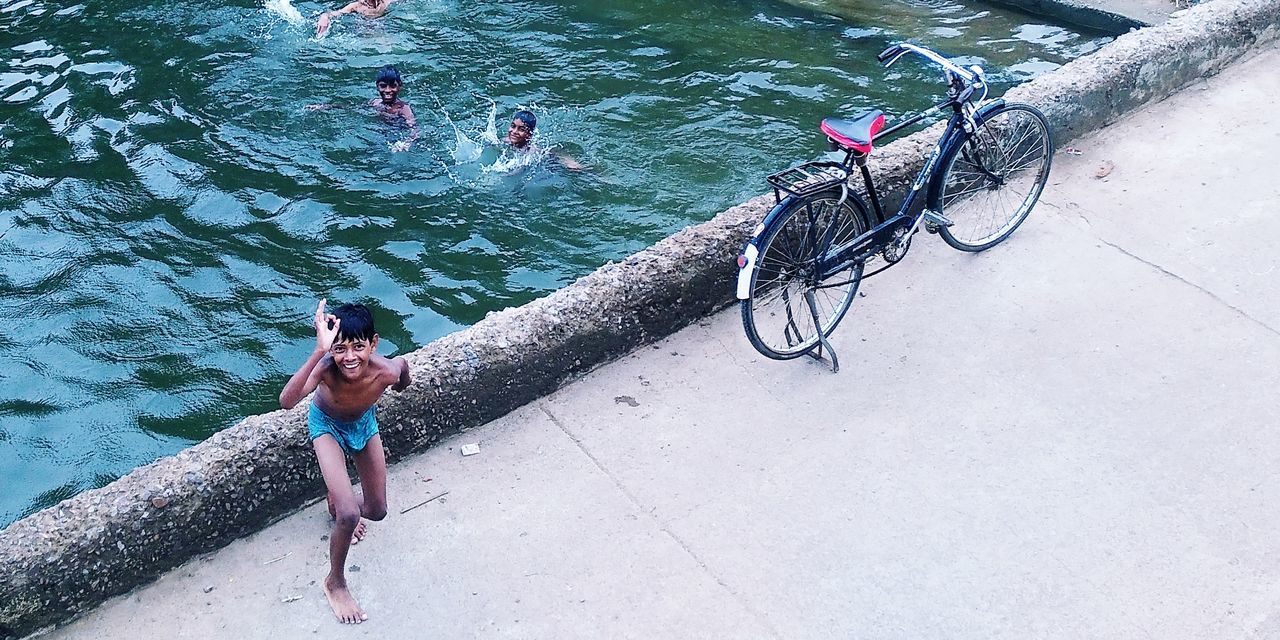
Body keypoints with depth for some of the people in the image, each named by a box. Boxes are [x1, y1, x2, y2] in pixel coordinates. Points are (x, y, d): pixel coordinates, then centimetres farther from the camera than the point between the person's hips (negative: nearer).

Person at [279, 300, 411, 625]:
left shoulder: (386, 371, -36)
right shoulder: (326, 367, -42)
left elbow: (403, 364, -10)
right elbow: (287, 401, -60)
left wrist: (400, 382, 11)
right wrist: (319, 350, -67)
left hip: (364, 422, 3)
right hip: (327, 425, -3)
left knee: (377, 511, 12)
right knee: (349, 515, -18)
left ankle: (338, 503, 48)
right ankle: (335, 583, 10)